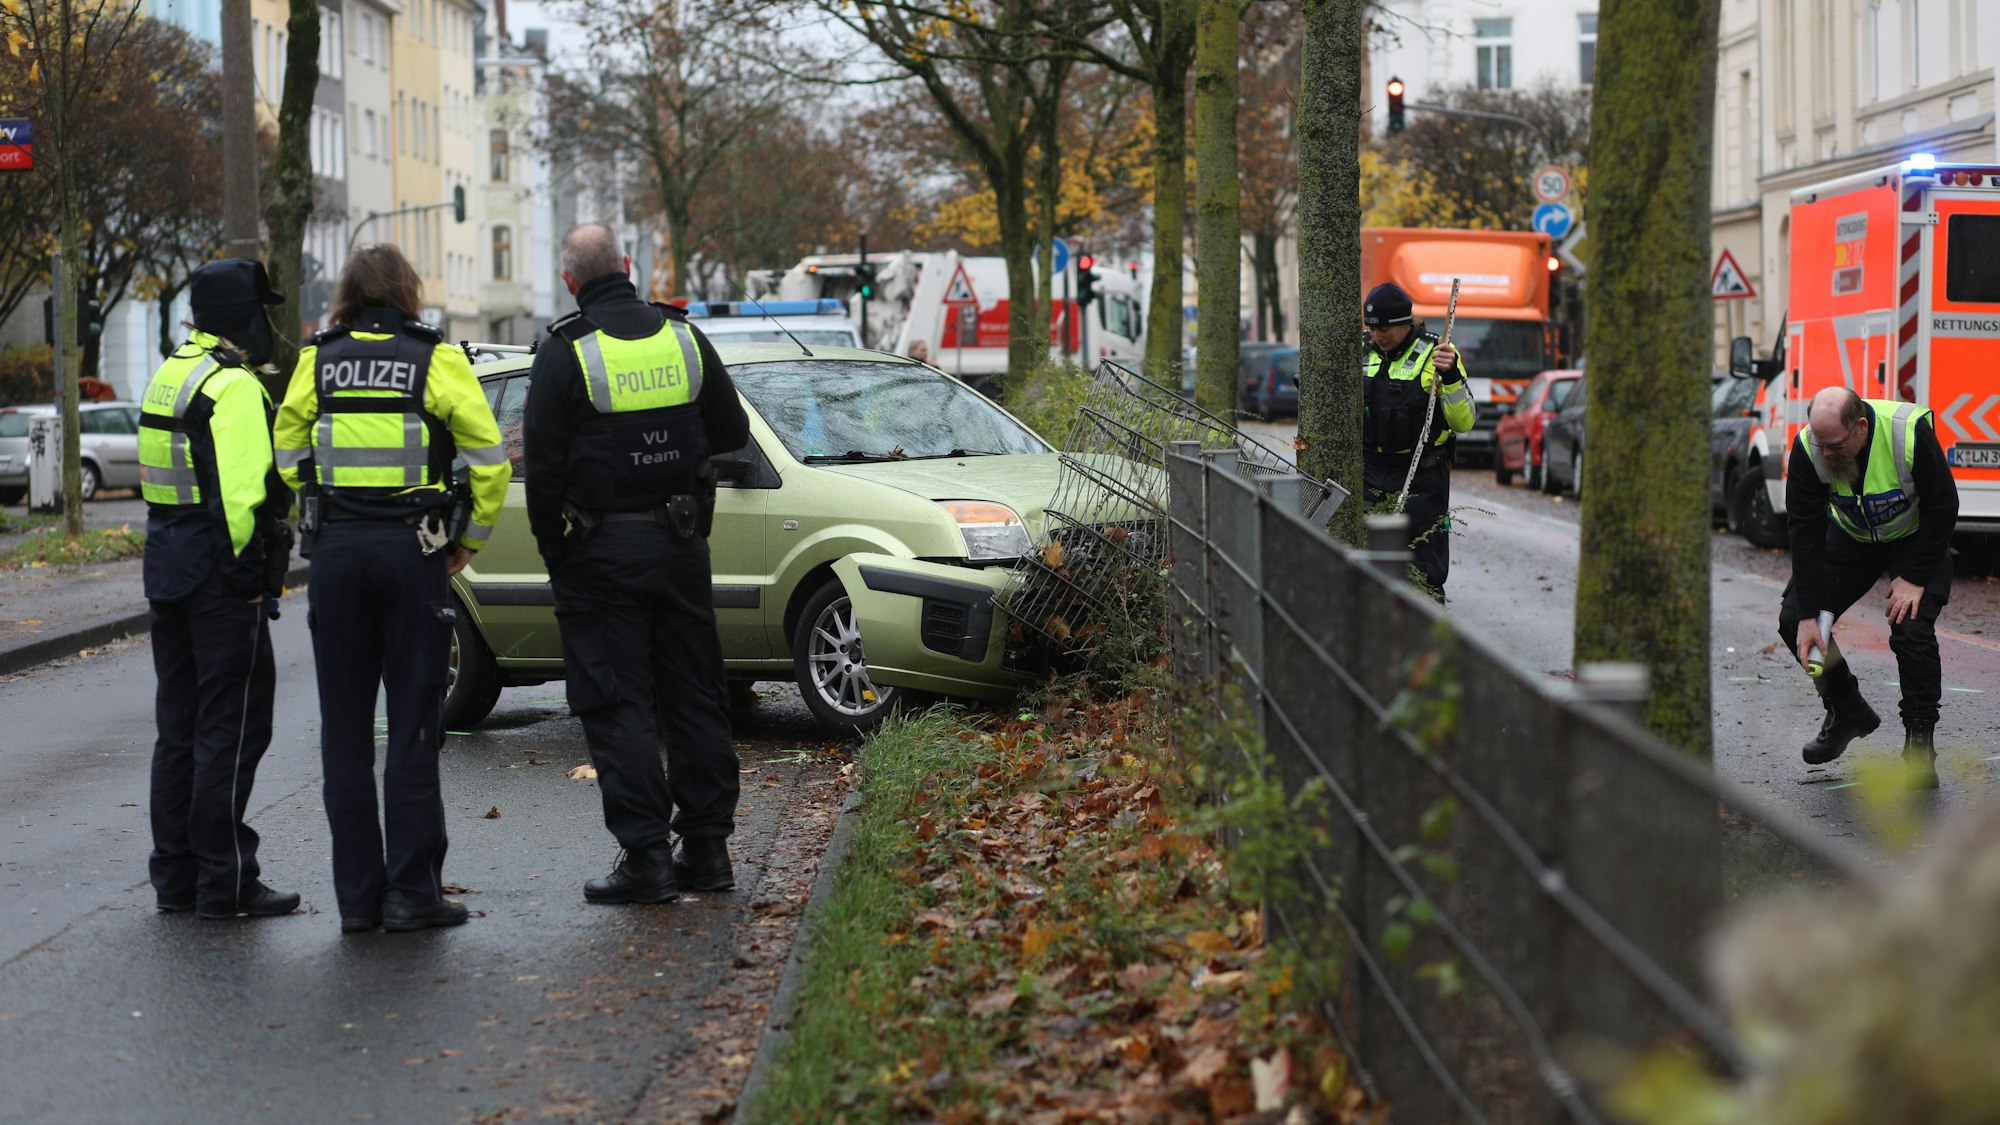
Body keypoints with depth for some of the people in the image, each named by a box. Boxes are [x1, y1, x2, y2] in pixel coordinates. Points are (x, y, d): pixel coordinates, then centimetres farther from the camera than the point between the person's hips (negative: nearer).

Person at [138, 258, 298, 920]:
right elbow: (245, 489, -23)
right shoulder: (234, 387, -16)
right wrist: (250, 569, -17)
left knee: (180, 727, 14)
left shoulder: (171, 375, 14)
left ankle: (176, 877, 19)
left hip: (168, 567, 10)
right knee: (232, 728, -4)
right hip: (221, 574, -9)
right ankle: (226, 883, -2)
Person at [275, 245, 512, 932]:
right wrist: (469, 540, 8)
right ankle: (412, 892, 1)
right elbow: (490, 459, -4)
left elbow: (286, 458, 7)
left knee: (345, 727, 7)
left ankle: (357, 894, 8)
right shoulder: (437, 360, -1)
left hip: (336, 552, 2)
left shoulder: (317, 363, 6)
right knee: (413, 725, 2)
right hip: (414, 551, -2)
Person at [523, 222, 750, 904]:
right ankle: (706, 847, 14)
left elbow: (543, 465, -10)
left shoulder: (566, 351, -10)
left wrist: (553, 548, 2)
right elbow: (731, 433, 11)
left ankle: (647, 855, -6)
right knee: (694, 695, 11)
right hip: (680, 541, 5)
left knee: (615, 702, -1)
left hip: (601, 549, -4)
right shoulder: (684, 337, 3)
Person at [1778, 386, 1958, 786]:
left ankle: (1919, 746, -10)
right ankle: (1847, 712, 14)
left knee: (1912, 630, -22)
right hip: (1851, 538, 4)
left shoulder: (1910, 434, -34)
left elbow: (1942, 508, -21)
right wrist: (1808, 616, -25)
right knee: (1793, 621, -7)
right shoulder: (1808, 449, -26)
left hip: (1915, 539, -3)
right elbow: (1806, 532, -22)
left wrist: (1914, 578, -22)